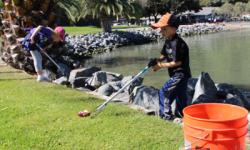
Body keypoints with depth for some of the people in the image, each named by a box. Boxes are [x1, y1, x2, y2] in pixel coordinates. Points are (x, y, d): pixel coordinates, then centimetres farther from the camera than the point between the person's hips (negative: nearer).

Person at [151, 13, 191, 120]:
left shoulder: (178, 43, -23)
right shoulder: (168, 41, 7)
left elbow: (177, 62, -24)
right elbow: (164, 55, 13)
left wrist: (161, 65, -17)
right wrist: (157, 61, -9)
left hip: (180, 74, -10)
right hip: (177, 74, 10)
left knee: (164, 91, -8)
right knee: (180, 94, 20)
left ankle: (166, 114, 3)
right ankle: (181, 113, 34)